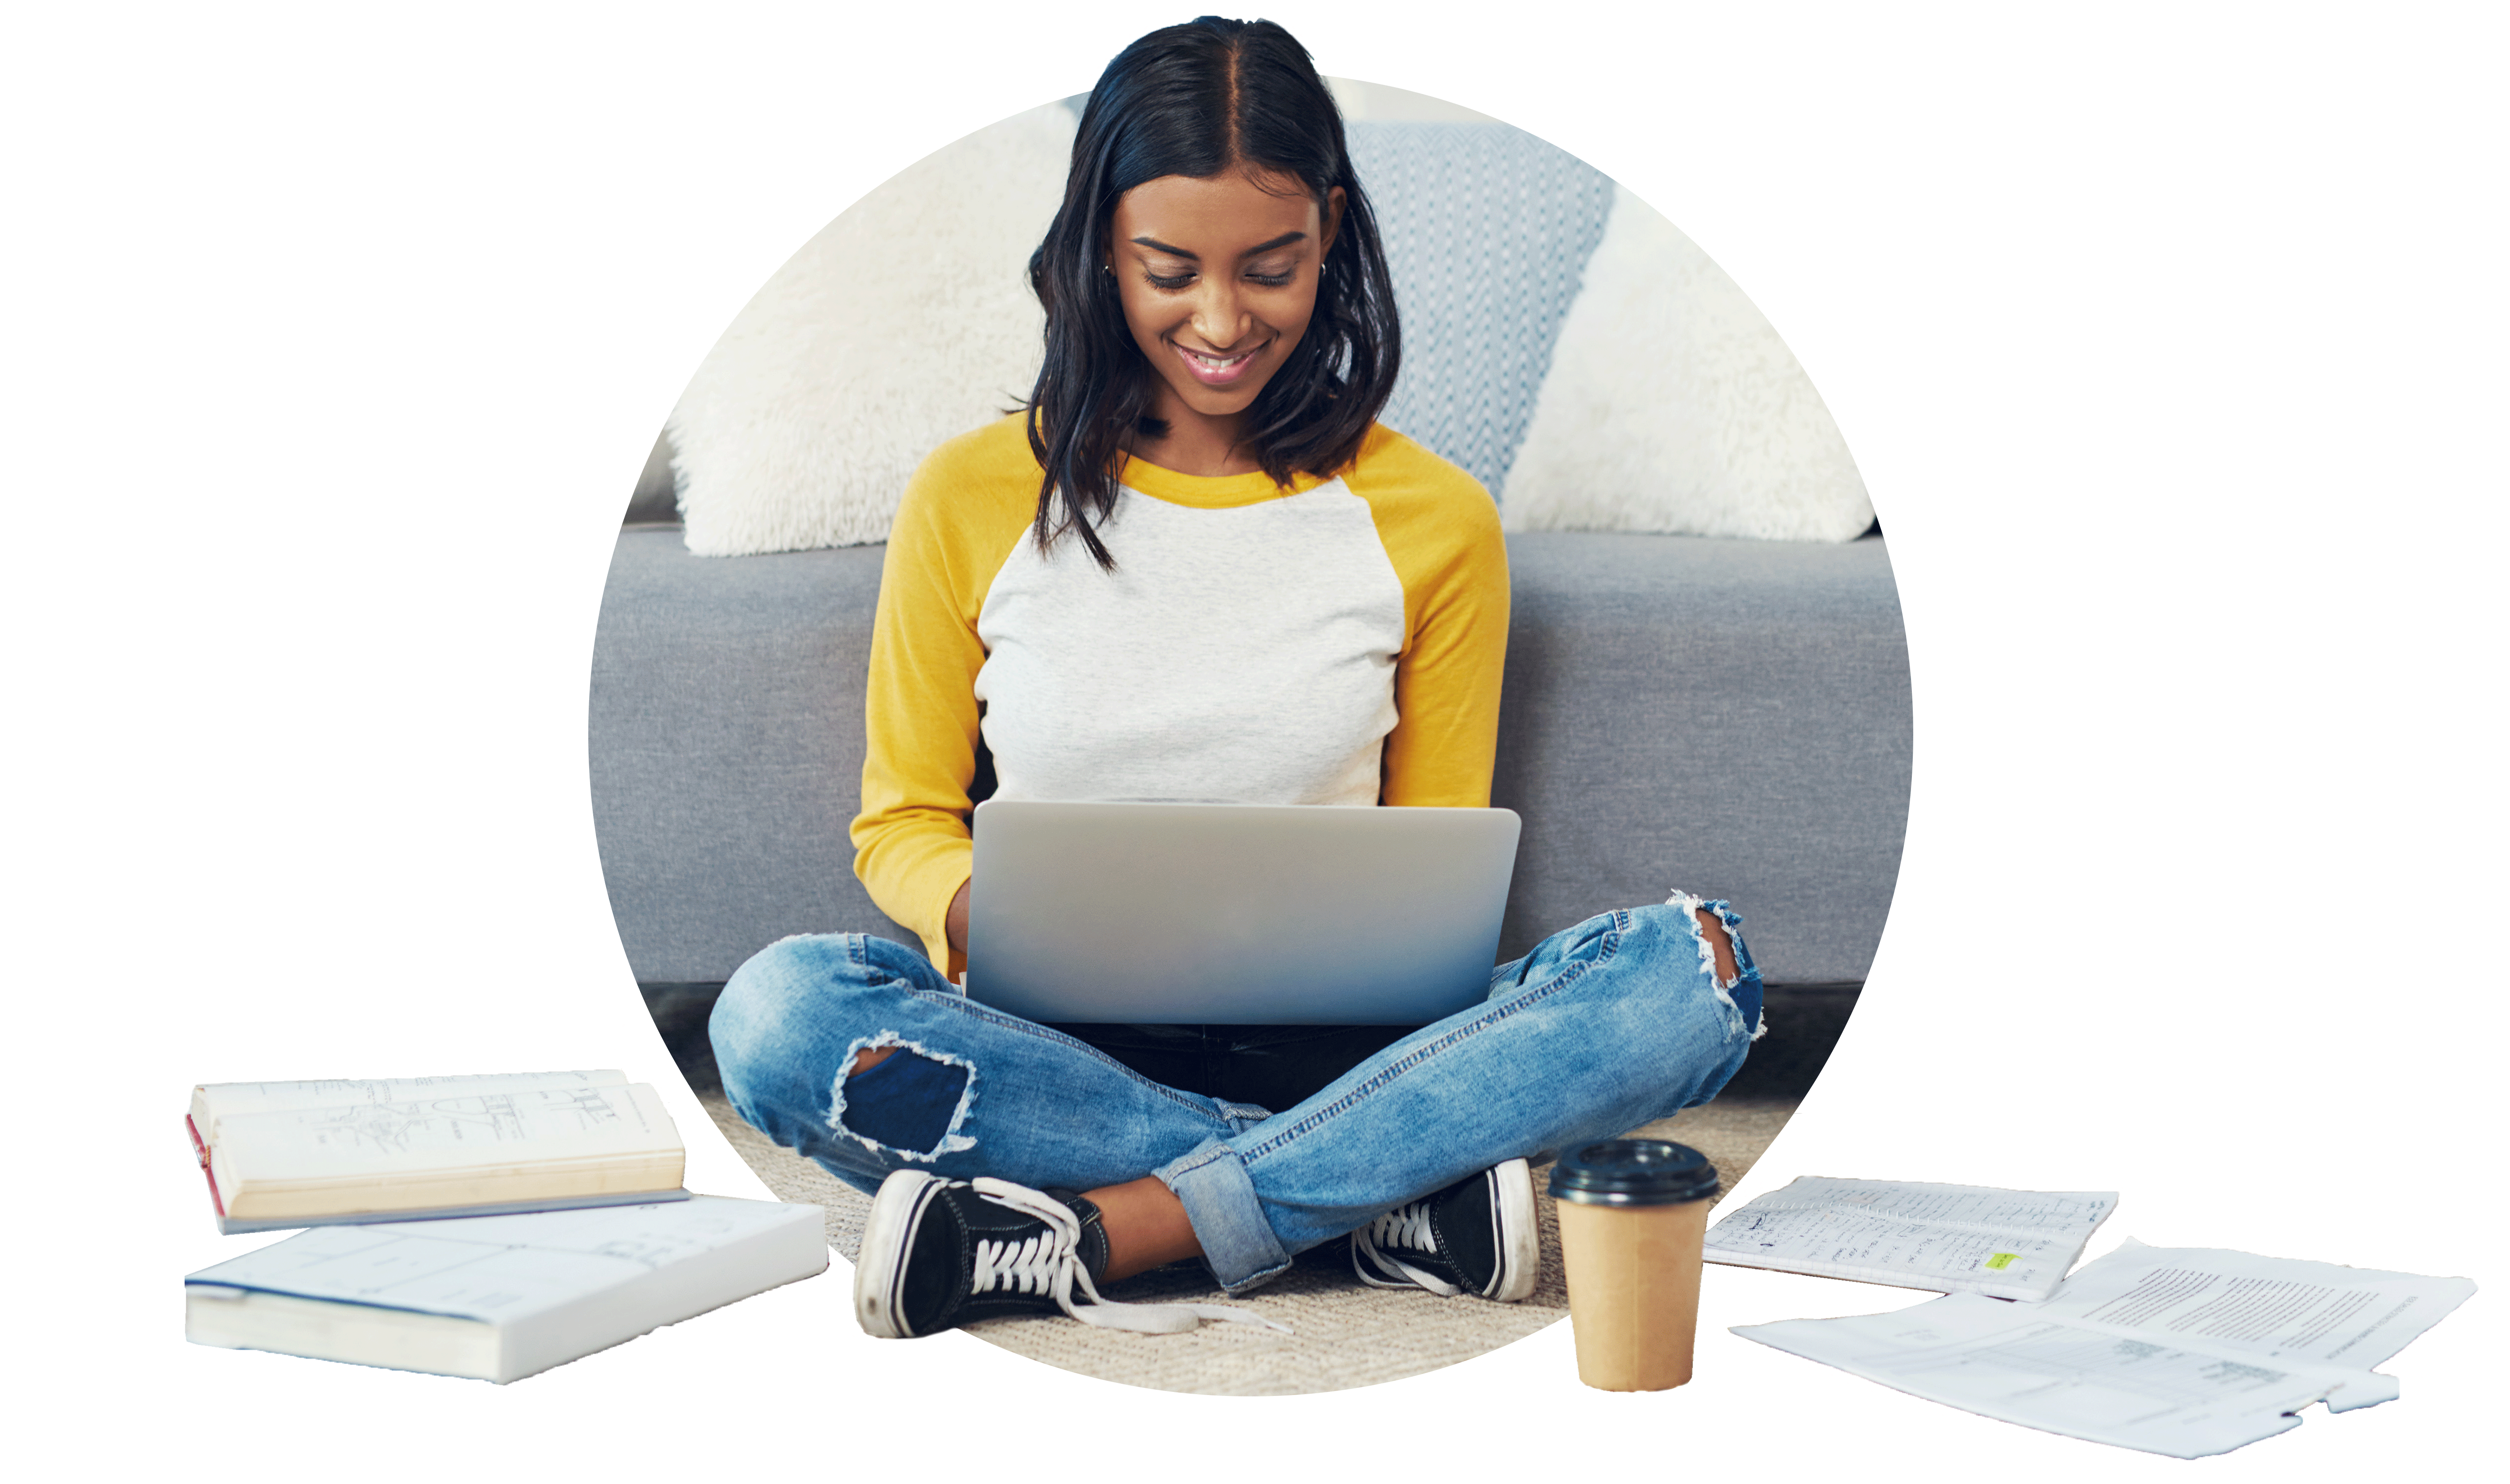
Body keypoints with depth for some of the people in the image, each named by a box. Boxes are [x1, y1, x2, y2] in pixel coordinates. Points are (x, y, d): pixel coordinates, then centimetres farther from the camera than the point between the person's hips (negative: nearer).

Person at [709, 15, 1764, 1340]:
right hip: (1056, 1042, 0)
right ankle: (1401, 1195, -28)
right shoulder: (970, 502, 3)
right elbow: (902, 821, 9)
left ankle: (1090, 1236, -30)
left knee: (1695, 965, -25)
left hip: (1326, 1044, 1)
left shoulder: (1431, 521, 5)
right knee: (780, 1011, -31)